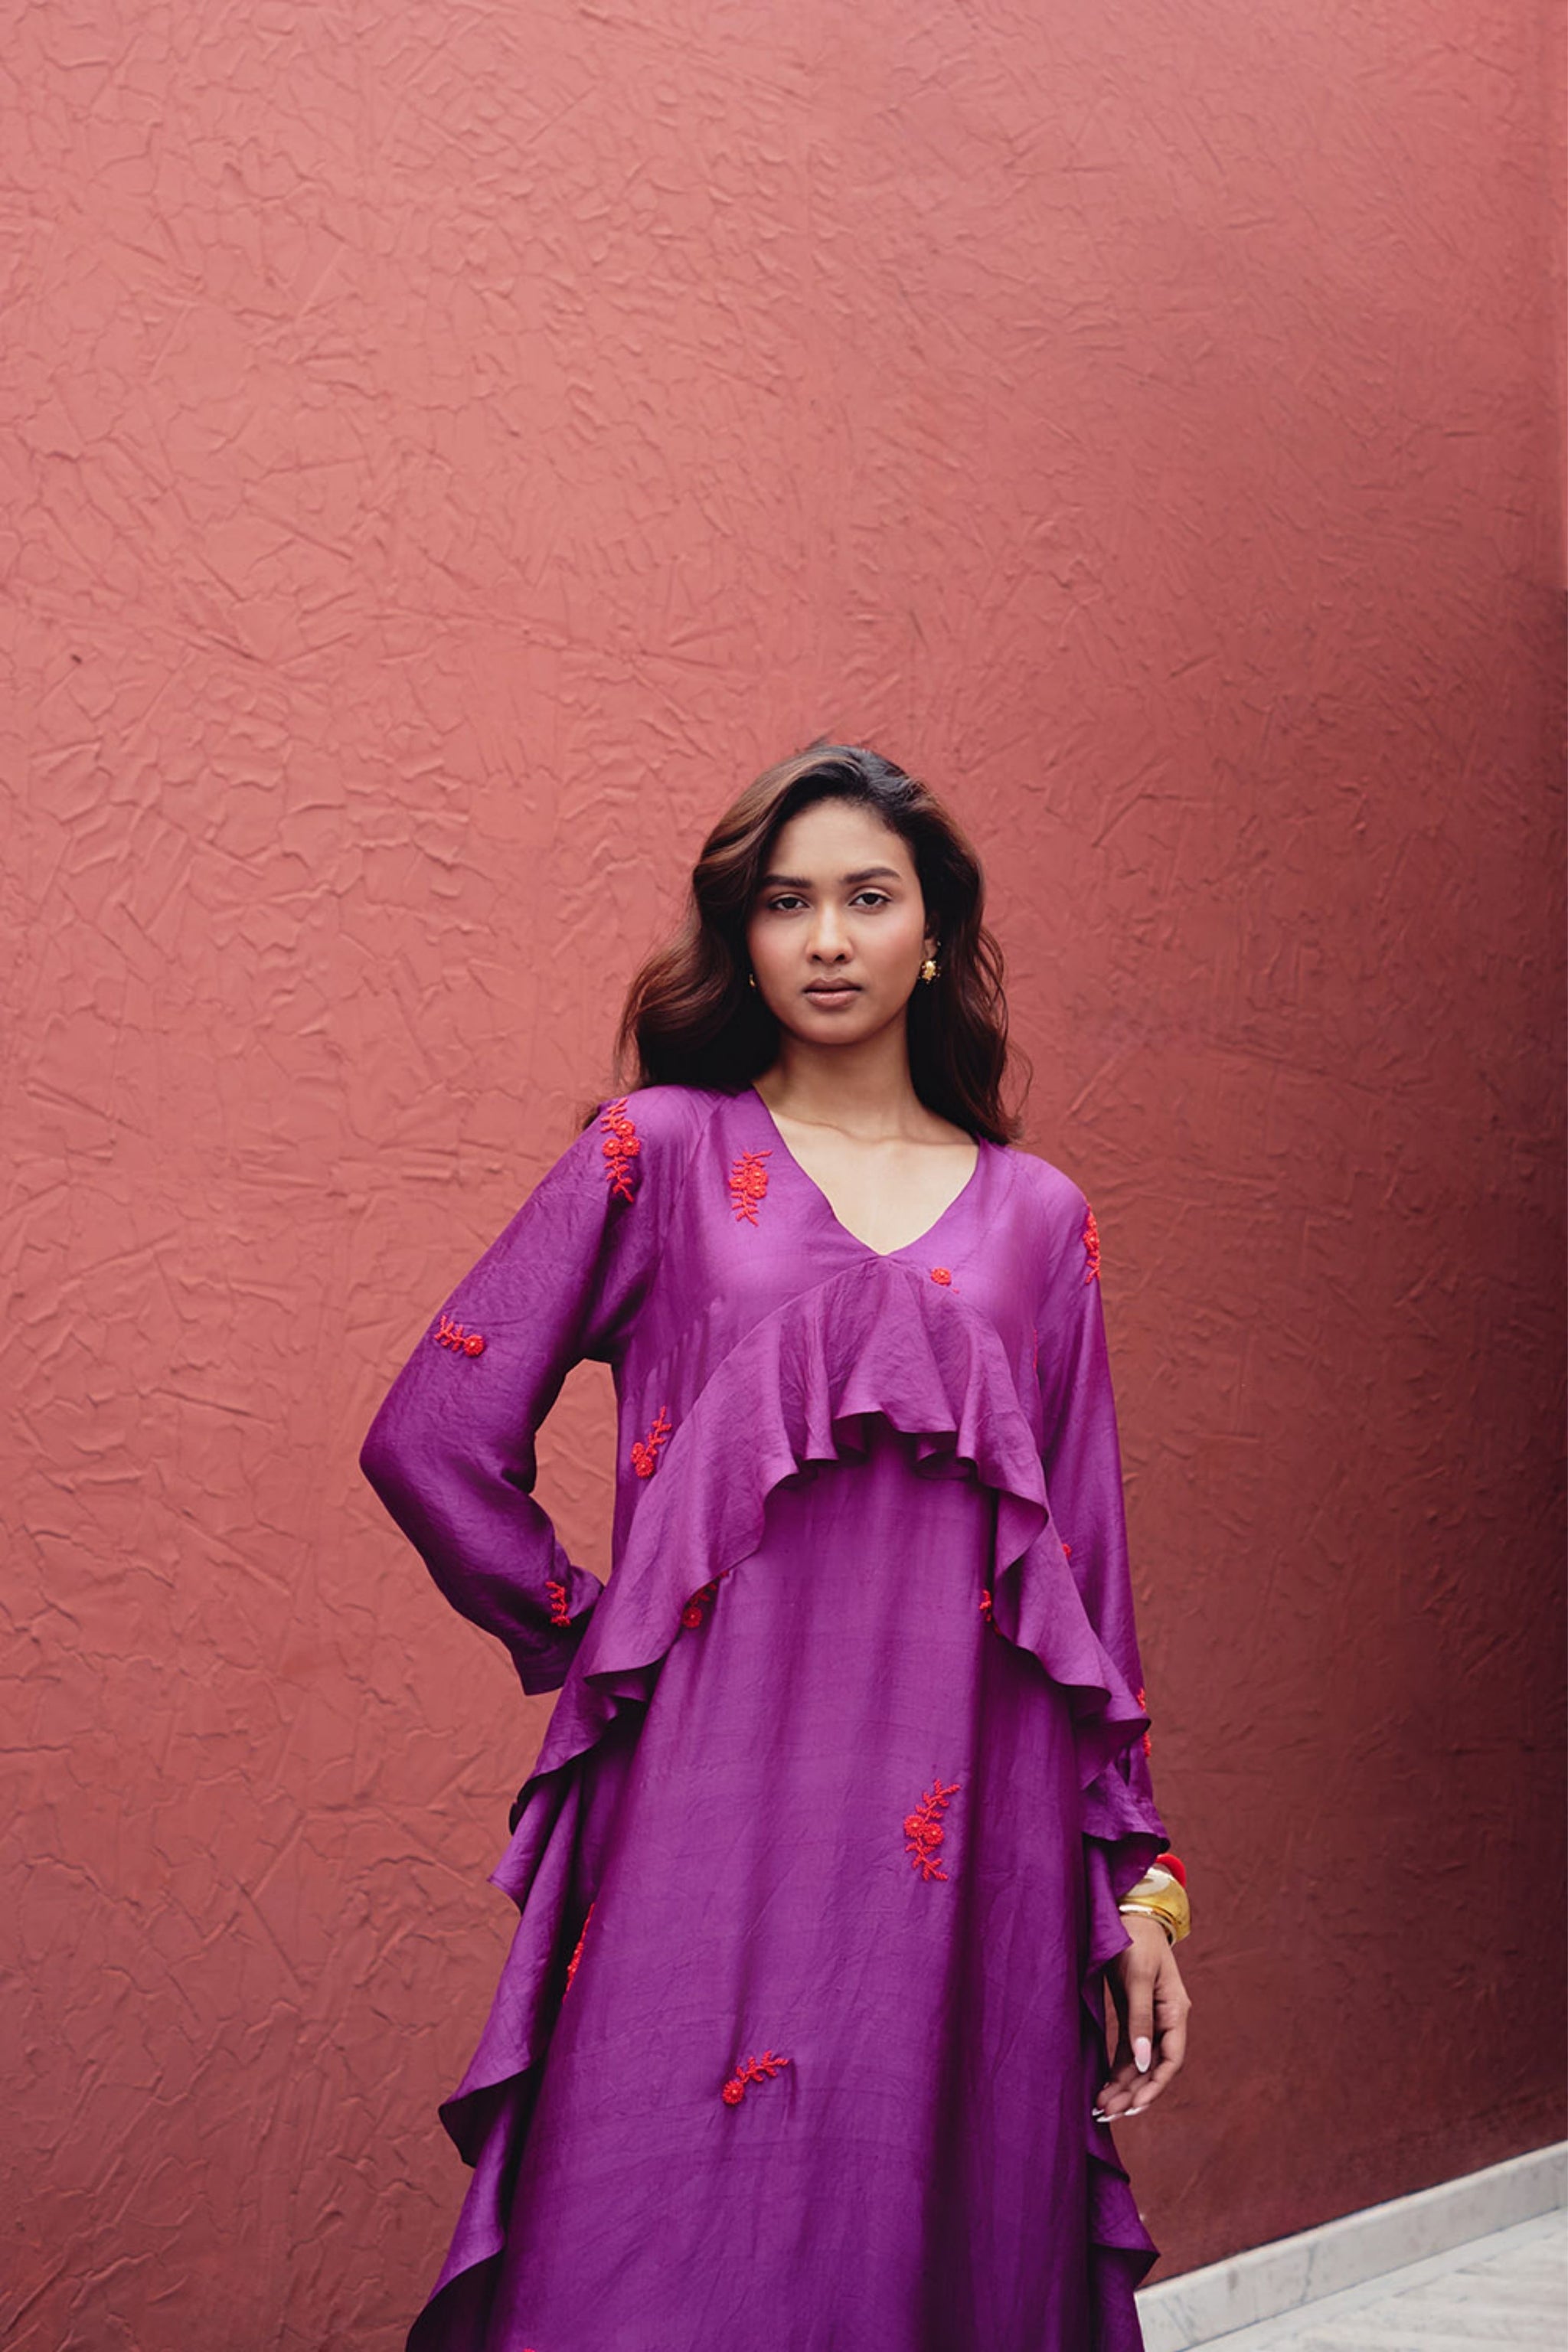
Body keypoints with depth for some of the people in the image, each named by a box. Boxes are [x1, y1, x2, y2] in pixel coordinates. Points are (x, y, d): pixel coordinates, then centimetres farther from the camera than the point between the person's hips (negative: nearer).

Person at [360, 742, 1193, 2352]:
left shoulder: (1035, 1217, 12)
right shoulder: (660, 1153, 5)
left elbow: (1089, 1571, 12)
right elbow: (432, 1440, 2)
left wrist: (1138, 1875, 9)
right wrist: (589, 1635, 5)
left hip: (971, 1840, 3)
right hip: (714, 1821, -2)